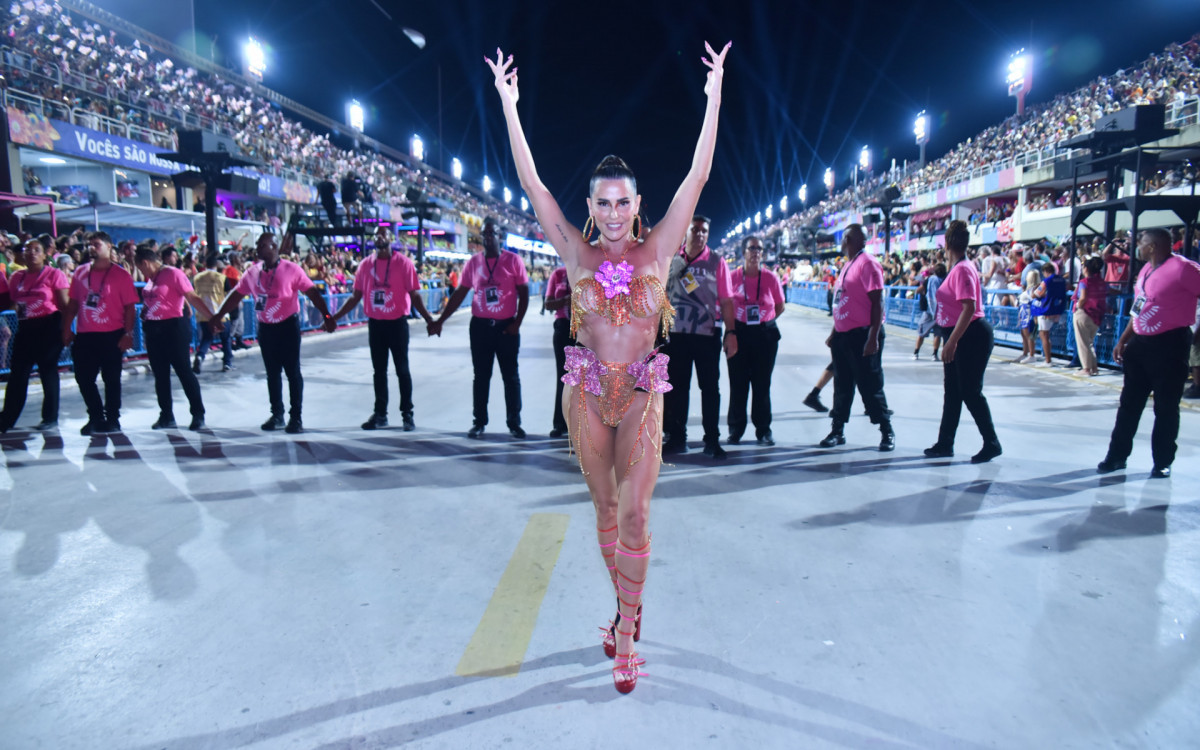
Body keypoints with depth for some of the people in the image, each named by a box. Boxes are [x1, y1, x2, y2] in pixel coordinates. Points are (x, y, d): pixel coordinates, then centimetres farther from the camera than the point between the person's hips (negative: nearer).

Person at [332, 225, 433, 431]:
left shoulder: (403, 262, -6)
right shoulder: (366, 264, 6)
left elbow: (414, 295, -8)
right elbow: (355, 296, 10)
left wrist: (428, 319, -18)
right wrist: (334, 317, 6)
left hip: (397, 323, -4)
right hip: (375, 323, 4)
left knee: (402, 369, 2)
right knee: (379, 370, 11)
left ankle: (407, 414, 10)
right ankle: (380, 414, 20)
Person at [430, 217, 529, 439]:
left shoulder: (513, 260, -3)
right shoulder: (473, 262, 4)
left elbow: (524, 293, -2)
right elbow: (459, 294, 7)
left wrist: (517, 323, -11)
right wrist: (440, 320, 2)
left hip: (506, 326, -2)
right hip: (480, 326, 2)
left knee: (510, 376, 5)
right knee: (481, 376, 8)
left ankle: (514, 423, 12)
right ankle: (479, 422, 16)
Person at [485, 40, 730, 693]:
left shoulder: (656, 250, 0)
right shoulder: (578, 253, 1)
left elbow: (697, 177, -3)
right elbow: (531, 183, 1)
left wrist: (714, 97, -4)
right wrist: (508, 103, 1)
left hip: (641, 394, -1)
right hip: (587, 393, 2)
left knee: (634, 510, -5)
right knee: (606, 508, 11)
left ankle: (624, 635, 8)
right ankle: (627, 610, 30)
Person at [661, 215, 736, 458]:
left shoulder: (716, 262, 1)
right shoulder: (671, 260, 7)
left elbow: (726, 300, -1)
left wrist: (731, 331, -8)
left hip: (707, 335, -2)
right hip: (676, 333, 2)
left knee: (710, 388, 3)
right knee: (676, 387, 8)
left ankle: (712, 440, 11)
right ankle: (677, 438, 18)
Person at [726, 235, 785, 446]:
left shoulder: (771, 278, -1)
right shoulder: (733, 277, -1)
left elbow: (780, 307, 10)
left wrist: (763, 320, -1)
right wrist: (732, 325, 1)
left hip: (766, 335, 0)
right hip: (739, 333, 0)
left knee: (762, 383, 5)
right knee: (738, 383, 4)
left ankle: (763, 429, 14)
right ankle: (735, 429, 15)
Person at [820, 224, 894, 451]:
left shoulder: (867, 264, -13)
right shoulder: (848, 265, 15)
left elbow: (877, 303, -18)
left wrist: (873, 337, -23)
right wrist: (834, 333, 20)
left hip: (862, 336, -9)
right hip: (843, 336, 9)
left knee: (870, 386, -2)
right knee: (842, 385, 12)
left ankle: (887, 432, 10)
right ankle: (837, 430, 20)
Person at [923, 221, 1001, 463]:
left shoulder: (963, 269, -18)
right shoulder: (957, 268, 11)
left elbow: (969, 308, -26)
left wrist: (952, 341, -27)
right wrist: (949, 340, 20)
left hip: (972, 336, -10)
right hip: (958, 337, 10)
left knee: (970, 392, -2)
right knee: (952, 392, 14)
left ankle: (991, 443, 11)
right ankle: (945, 443, 22)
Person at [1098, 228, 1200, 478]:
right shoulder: (1147, 269, 11)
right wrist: (1123, 340, 16)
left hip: (1169, 345, -8)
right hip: (1140, 343, 8)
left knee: (1166, 408, 2)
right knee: (1129, 403, 12)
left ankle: (1163, 463, 15)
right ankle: (1117, 455, 21)